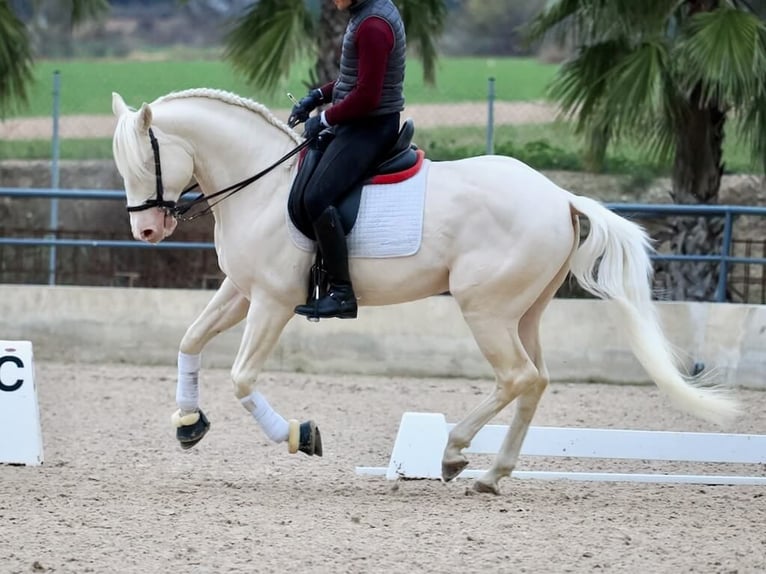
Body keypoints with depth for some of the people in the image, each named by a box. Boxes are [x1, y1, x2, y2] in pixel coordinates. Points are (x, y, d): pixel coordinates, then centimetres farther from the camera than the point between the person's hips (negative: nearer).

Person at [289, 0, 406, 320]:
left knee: (316, 198, -23)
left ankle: (342, 294, -20)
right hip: (359, 125, 11)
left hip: (370, 127, -11)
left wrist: (325, 119, -12)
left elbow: (366, 96, -24)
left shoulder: (372, 26, -22)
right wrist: (319, 96, 11)